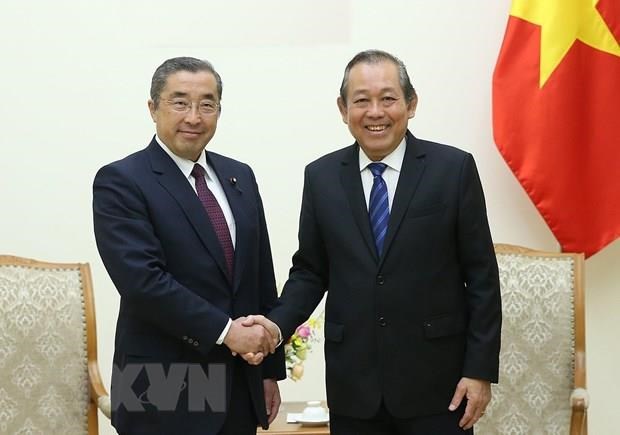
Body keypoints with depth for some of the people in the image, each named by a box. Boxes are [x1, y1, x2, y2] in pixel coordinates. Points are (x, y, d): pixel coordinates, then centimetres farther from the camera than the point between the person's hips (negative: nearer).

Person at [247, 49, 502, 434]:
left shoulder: (454, 168, -3)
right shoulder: (321, 177, 4)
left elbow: (481, 277, -2)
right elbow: (310, 272, 9)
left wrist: (481, 370, -6)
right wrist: (277, 324, -9)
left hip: (436, 383, -2)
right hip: (353, 387, 2)